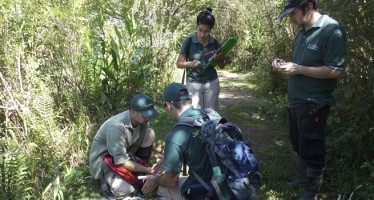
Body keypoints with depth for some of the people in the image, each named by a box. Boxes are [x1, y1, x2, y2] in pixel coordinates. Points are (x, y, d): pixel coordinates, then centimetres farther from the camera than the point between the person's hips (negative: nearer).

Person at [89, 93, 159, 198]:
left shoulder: (141, 119, -14)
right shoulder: (117, 127, -35)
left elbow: (149, 142, -4)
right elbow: (121, 160, -32)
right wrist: (147, 170, -30)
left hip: (125, 152, 6)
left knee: (149, 133, -15)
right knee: (127, 190, -26)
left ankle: (140, 168, 0)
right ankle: (107, 178, 4)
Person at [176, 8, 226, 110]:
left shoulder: (214, 42, 0)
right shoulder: (189, 41, -9)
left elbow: (222, 66, 8)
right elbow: (179, 63, -6)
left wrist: (219, 59, -15)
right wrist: (190, 64, -26)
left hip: (212, 83, 3)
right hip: (193, 83, -3)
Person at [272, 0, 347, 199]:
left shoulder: (331, 30, -18)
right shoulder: (302, 32, 10)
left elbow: (336, 71, -23)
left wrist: (298, 69, -23)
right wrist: (284, 63, 2)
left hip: (313, 103, -8)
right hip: (296, 100, 8)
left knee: (312, 149, 5)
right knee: (299, 145, 21)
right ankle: (302, 178, 40)